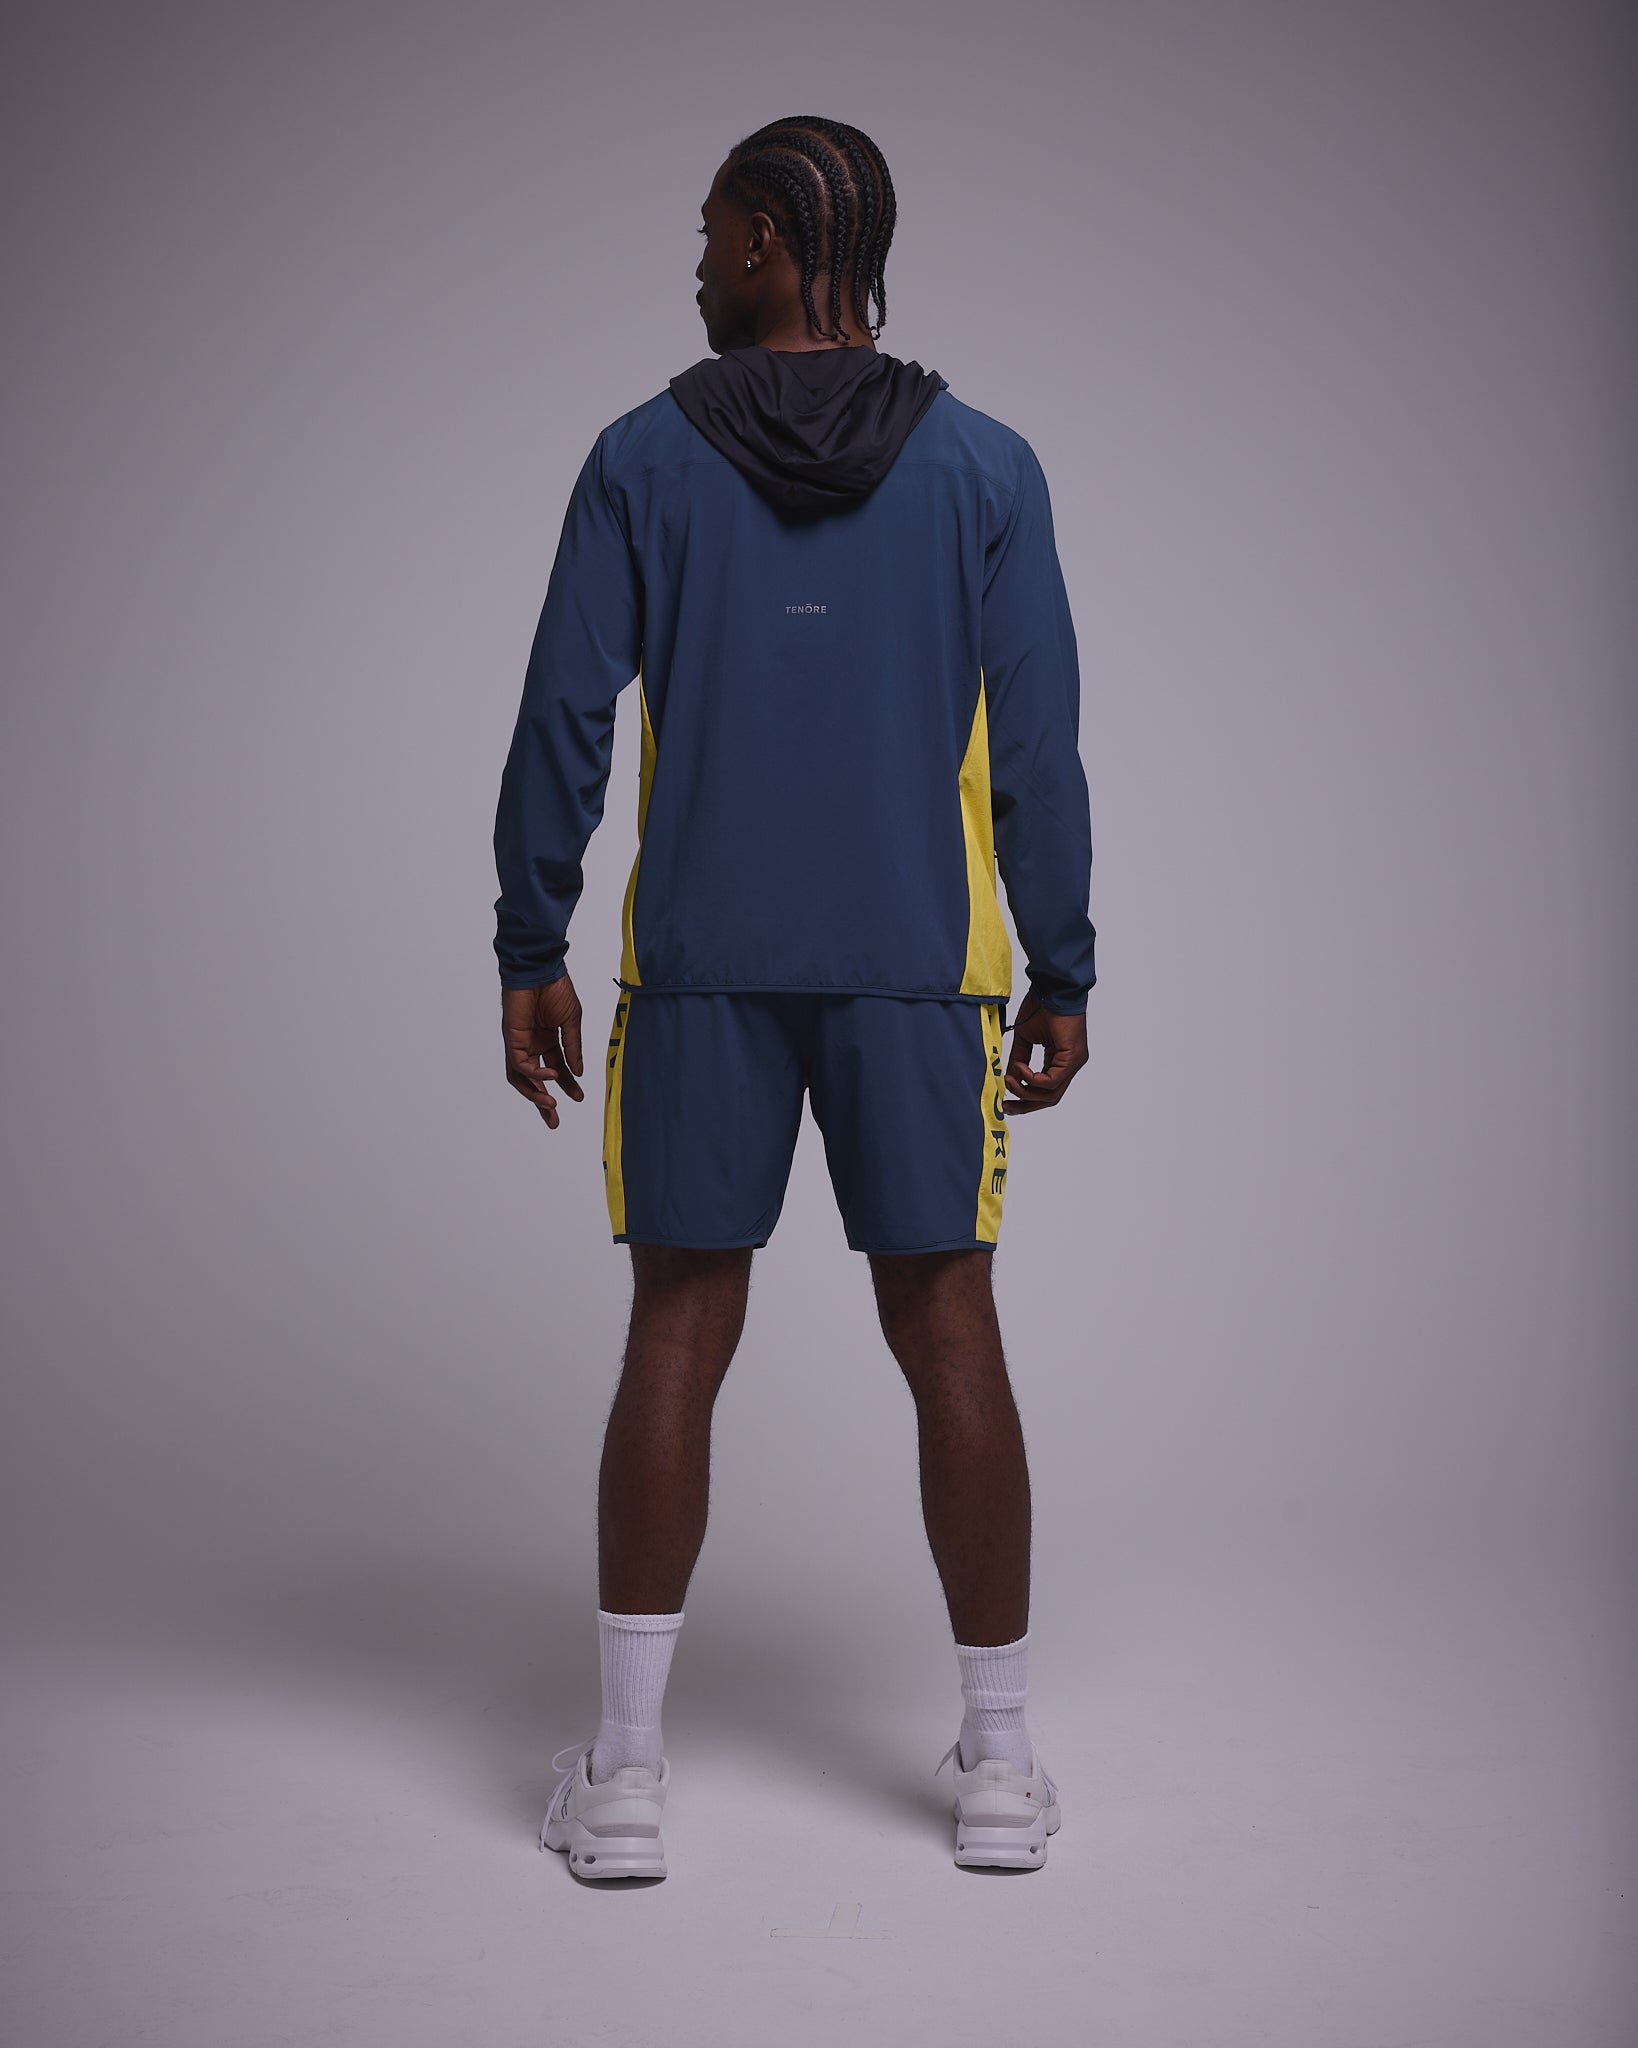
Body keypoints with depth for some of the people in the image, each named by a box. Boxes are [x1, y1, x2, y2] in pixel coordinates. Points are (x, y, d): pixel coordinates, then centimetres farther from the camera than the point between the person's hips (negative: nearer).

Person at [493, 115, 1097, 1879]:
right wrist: (1063, 974, 6)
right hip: (920, 969, 0)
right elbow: (1035, 749, -1)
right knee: (947, 1335, 6)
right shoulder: (984, 469, 2)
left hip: (698, 967, 0)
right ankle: (999, 1765, 15)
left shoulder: (643, 458, 1)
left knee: (677, 1337, 6)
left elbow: (563, 722, -3)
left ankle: (624, 1768, 10)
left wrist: (530, 956, 4)